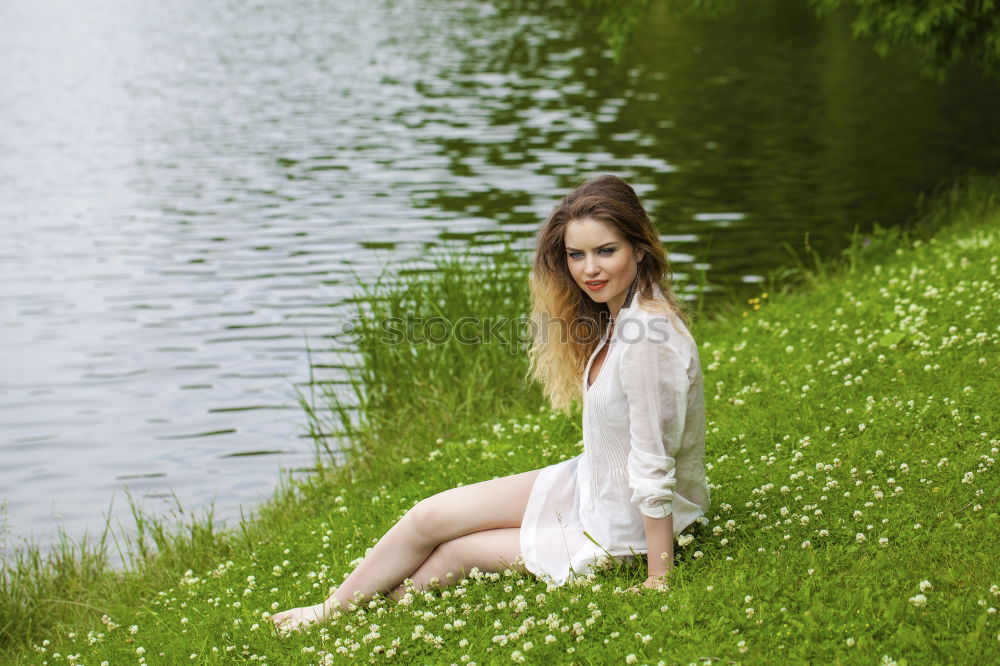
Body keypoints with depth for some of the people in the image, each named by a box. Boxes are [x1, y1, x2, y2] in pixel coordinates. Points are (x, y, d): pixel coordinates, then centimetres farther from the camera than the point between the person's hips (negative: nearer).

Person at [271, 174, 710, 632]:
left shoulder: (648, 339, -30)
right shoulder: (615, 317, 0)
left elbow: (654, 469, -27)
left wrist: (659, 580, -23)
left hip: (620, 526, -8)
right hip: (587, 483, 8)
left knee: (447, 554, -1)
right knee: (428, 516, 5)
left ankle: (336, 611, 23)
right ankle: (333, 607, 23)